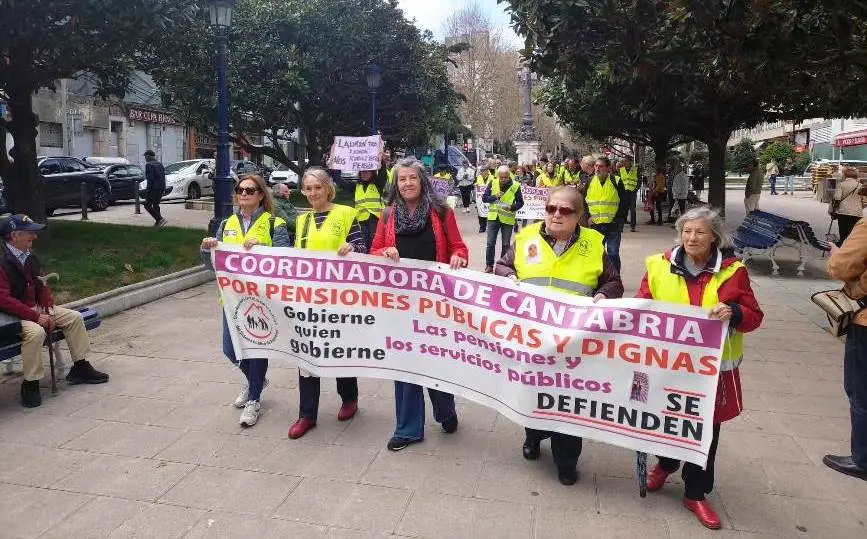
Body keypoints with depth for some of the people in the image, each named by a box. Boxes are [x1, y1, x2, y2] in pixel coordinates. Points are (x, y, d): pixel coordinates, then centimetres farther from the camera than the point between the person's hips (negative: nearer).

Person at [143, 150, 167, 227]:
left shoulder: (149, 165, -10)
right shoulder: (160, 164, 15)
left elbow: (150, 178, -17)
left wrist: (148, 188, -16)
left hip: (154, 188, -8)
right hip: (161, 187, 8)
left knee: (147, 205, -2)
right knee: (156, 205, 15)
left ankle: (160, 219, -16)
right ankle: (157, 223, 13)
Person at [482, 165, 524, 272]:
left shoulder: (515, 186, -8)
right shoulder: (492, 183, -3)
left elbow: (520, 202, -3)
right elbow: (484, 198, -1)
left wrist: (511, 207, -22)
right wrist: (495, 196, -18)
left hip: (508, 219, -1)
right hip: (493, 217, 1)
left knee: (506, 244, 8)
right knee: (490, 243, 4)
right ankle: (489, 266, 17)